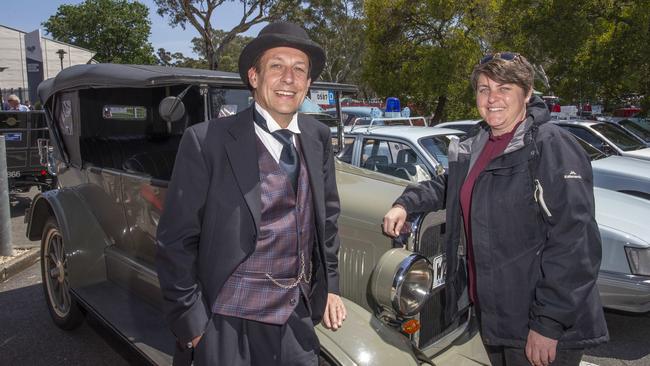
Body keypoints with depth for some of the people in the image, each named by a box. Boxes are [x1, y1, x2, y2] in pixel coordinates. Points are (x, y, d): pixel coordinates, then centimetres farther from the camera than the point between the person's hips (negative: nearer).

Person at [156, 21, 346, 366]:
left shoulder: (318, 138, 2)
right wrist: (191, 324, -8)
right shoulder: (205, 141, -14)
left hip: (298, 317, 5)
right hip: (228, 322, -4)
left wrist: (329, 285, 13)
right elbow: (176, 241, -10)